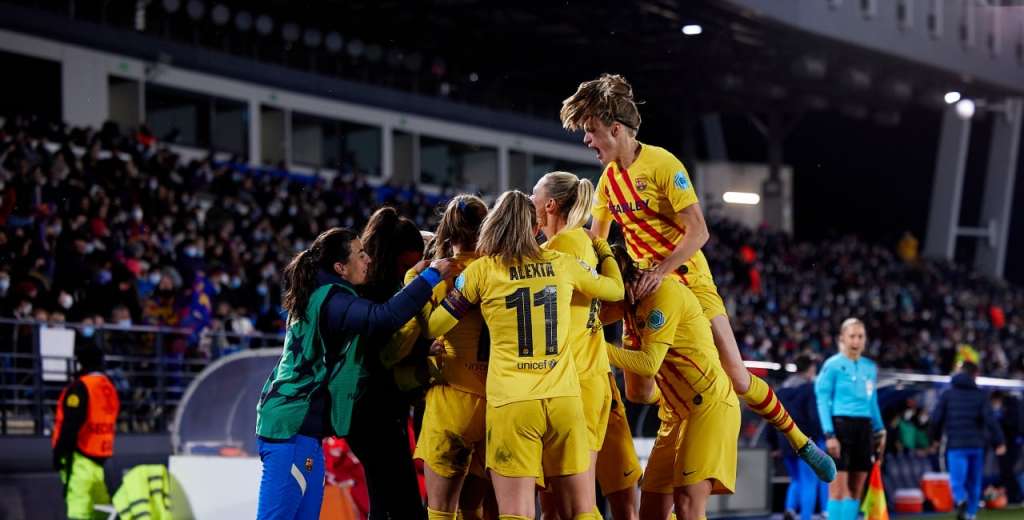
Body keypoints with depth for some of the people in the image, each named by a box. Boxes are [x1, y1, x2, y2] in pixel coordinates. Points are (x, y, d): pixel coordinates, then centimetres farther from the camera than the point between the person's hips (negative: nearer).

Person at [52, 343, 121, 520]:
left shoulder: (80, 387, -13)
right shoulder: (109, 387, 14)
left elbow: (70, 425, -18)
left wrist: (58, 452, -12)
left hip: (79, 456, -9)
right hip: (100, 457, 9)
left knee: (78, 504, -12)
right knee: (101, 504, 14)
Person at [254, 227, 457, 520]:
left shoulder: (318, 296, 17)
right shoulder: (332, 300, -14)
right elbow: (384, 317, -30)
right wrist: (431, 276, -21)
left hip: (301, 427, 10)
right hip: (293, 428, -10)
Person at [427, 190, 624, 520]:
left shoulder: (481, 270, 0)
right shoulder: (562, 264, 8)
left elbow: (433, 327, 5)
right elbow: (616, 290, 25)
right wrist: (603, 250, 44)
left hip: (511, 404, -3)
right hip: (564, 399, 3)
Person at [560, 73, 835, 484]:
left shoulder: (662, 165, -15)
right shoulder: (608, 177, 6)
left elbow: (698, 232, -21)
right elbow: (595, 239, 17)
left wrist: (660, 270, -32)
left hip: (688, 283, -6)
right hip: (642, 288, 6)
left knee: (737, 379, -8)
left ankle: (798, 439, 12)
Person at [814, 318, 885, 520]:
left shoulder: (870, 367, 14)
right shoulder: (833, 365, -3)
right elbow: (822, 401, -6)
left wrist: (880, 431, 16)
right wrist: (829, 434, -14)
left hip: (864, 427, 6)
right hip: (841, 425, -6)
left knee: (856, 490, 6)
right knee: (839, 488, -9)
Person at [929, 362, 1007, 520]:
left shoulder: (947, 394, 4)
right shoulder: (981, 395, 2)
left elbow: (936, 418, 2)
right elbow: (990, 419, -7)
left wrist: (936, 437, 19)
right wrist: (999, 441, -5)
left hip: (956, 445, -1)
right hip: (976, 445, 1)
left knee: (957, 481, -4)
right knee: (974, 482, 14)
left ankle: (961, 501, -34)